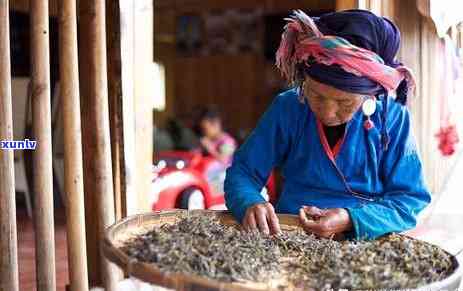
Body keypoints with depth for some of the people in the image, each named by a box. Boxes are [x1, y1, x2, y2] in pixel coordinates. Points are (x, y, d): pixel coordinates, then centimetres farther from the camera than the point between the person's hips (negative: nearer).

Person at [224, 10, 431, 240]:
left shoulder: (392, 119, -7)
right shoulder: (286, 108, -4)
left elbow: (410, 199, -6)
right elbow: (242, 172, -1)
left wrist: (351, 220, -21)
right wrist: (250, 203, -22)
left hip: (365, 243, 0)